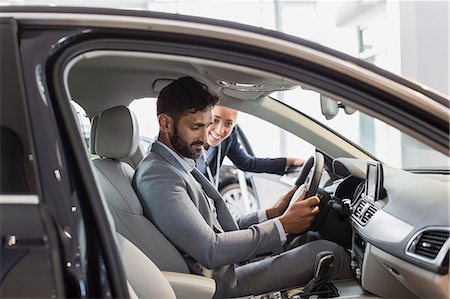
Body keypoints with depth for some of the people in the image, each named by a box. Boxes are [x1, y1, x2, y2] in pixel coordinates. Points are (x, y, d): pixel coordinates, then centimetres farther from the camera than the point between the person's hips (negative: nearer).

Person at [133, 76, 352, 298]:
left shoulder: (180, 167, 12)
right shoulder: (156, 176, -20)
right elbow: (210, 250, -24)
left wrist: (270, 213, 5)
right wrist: (282, 225, -18)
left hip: (231, 265, 10)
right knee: (330, 253, -11)